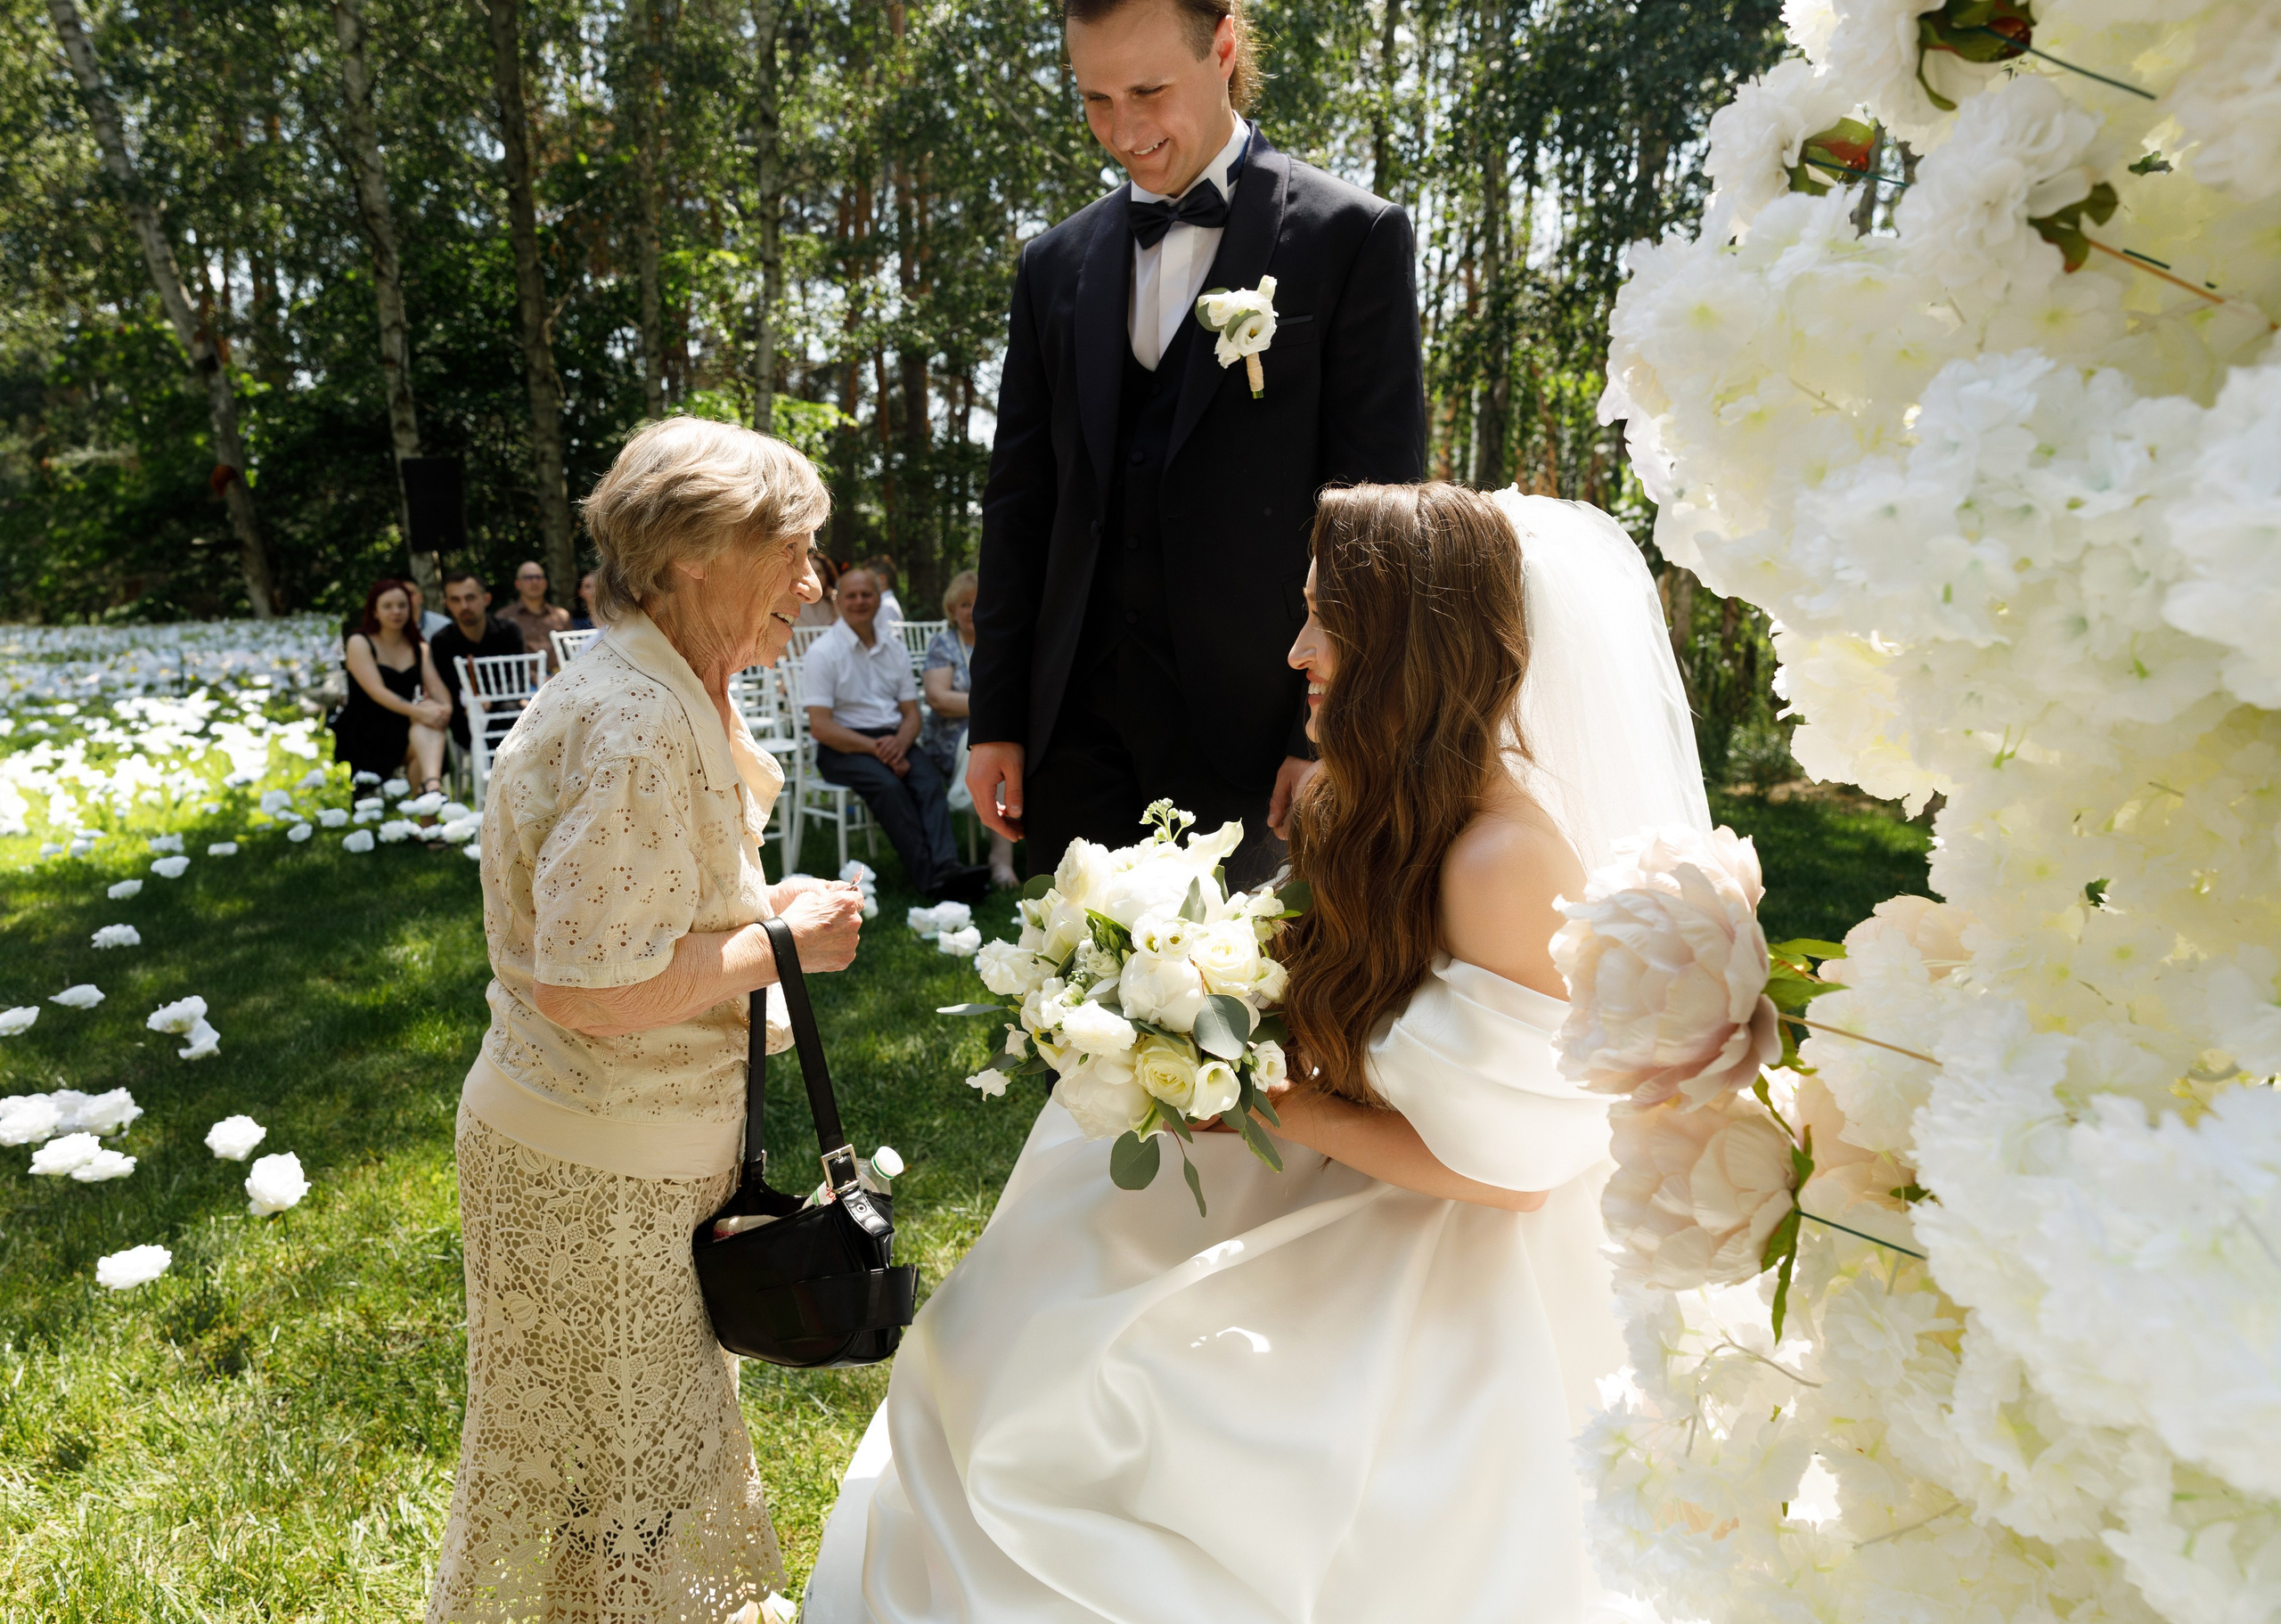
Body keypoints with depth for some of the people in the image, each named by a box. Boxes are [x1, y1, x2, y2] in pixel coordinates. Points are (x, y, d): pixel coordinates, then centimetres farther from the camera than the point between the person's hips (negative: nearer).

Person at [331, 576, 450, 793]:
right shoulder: (359, 643, 1)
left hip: (406, 726, 3)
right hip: (363, 730, -3)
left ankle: (431, 785, -56)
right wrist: (417, 712, -30)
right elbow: (376, 691, -14)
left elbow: (436, 686, 3)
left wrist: (446, 707, -23)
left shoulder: (419, 647, 18)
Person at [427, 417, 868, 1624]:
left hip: (651, 1147, 10)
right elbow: (587, 987, -30)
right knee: (598, 1462, 13)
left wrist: (765, 904, 5)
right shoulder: (631, 728, -27)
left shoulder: (677, 700, 6)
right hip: (591, 1177, -10)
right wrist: (778, 946, -21)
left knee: (658, 1425, 27)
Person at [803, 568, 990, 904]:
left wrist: (899, 743, -12)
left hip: (892, 741, 4)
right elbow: (820, 727, -10)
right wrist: (875, 748, -19)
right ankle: (929, 875, -36)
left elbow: (912, 714, 12)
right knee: (888, 784, -33)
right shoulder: (823, 651, -2)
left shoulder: (893, 647, 13)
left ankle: (945, 867, -43)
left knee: (930, 779, -27)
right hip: (842, 747, -4)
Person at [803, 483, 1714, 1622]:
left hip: (1437, 1309, -7)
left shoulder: (1510, 859, -28)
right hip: (1354, 1225, 8)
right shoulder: (1385, 807, -2)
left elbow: (1508, 1170, -24)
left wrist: (1273, 1104, -19)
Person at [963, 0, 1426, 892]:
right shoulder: (1055, 264, 14)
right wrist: (996, 717, 8)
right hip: (1077, 731, 4)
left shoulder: (1352, 236, 1)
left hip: (1250, 725, -3)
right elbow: (1019, 500, 13)